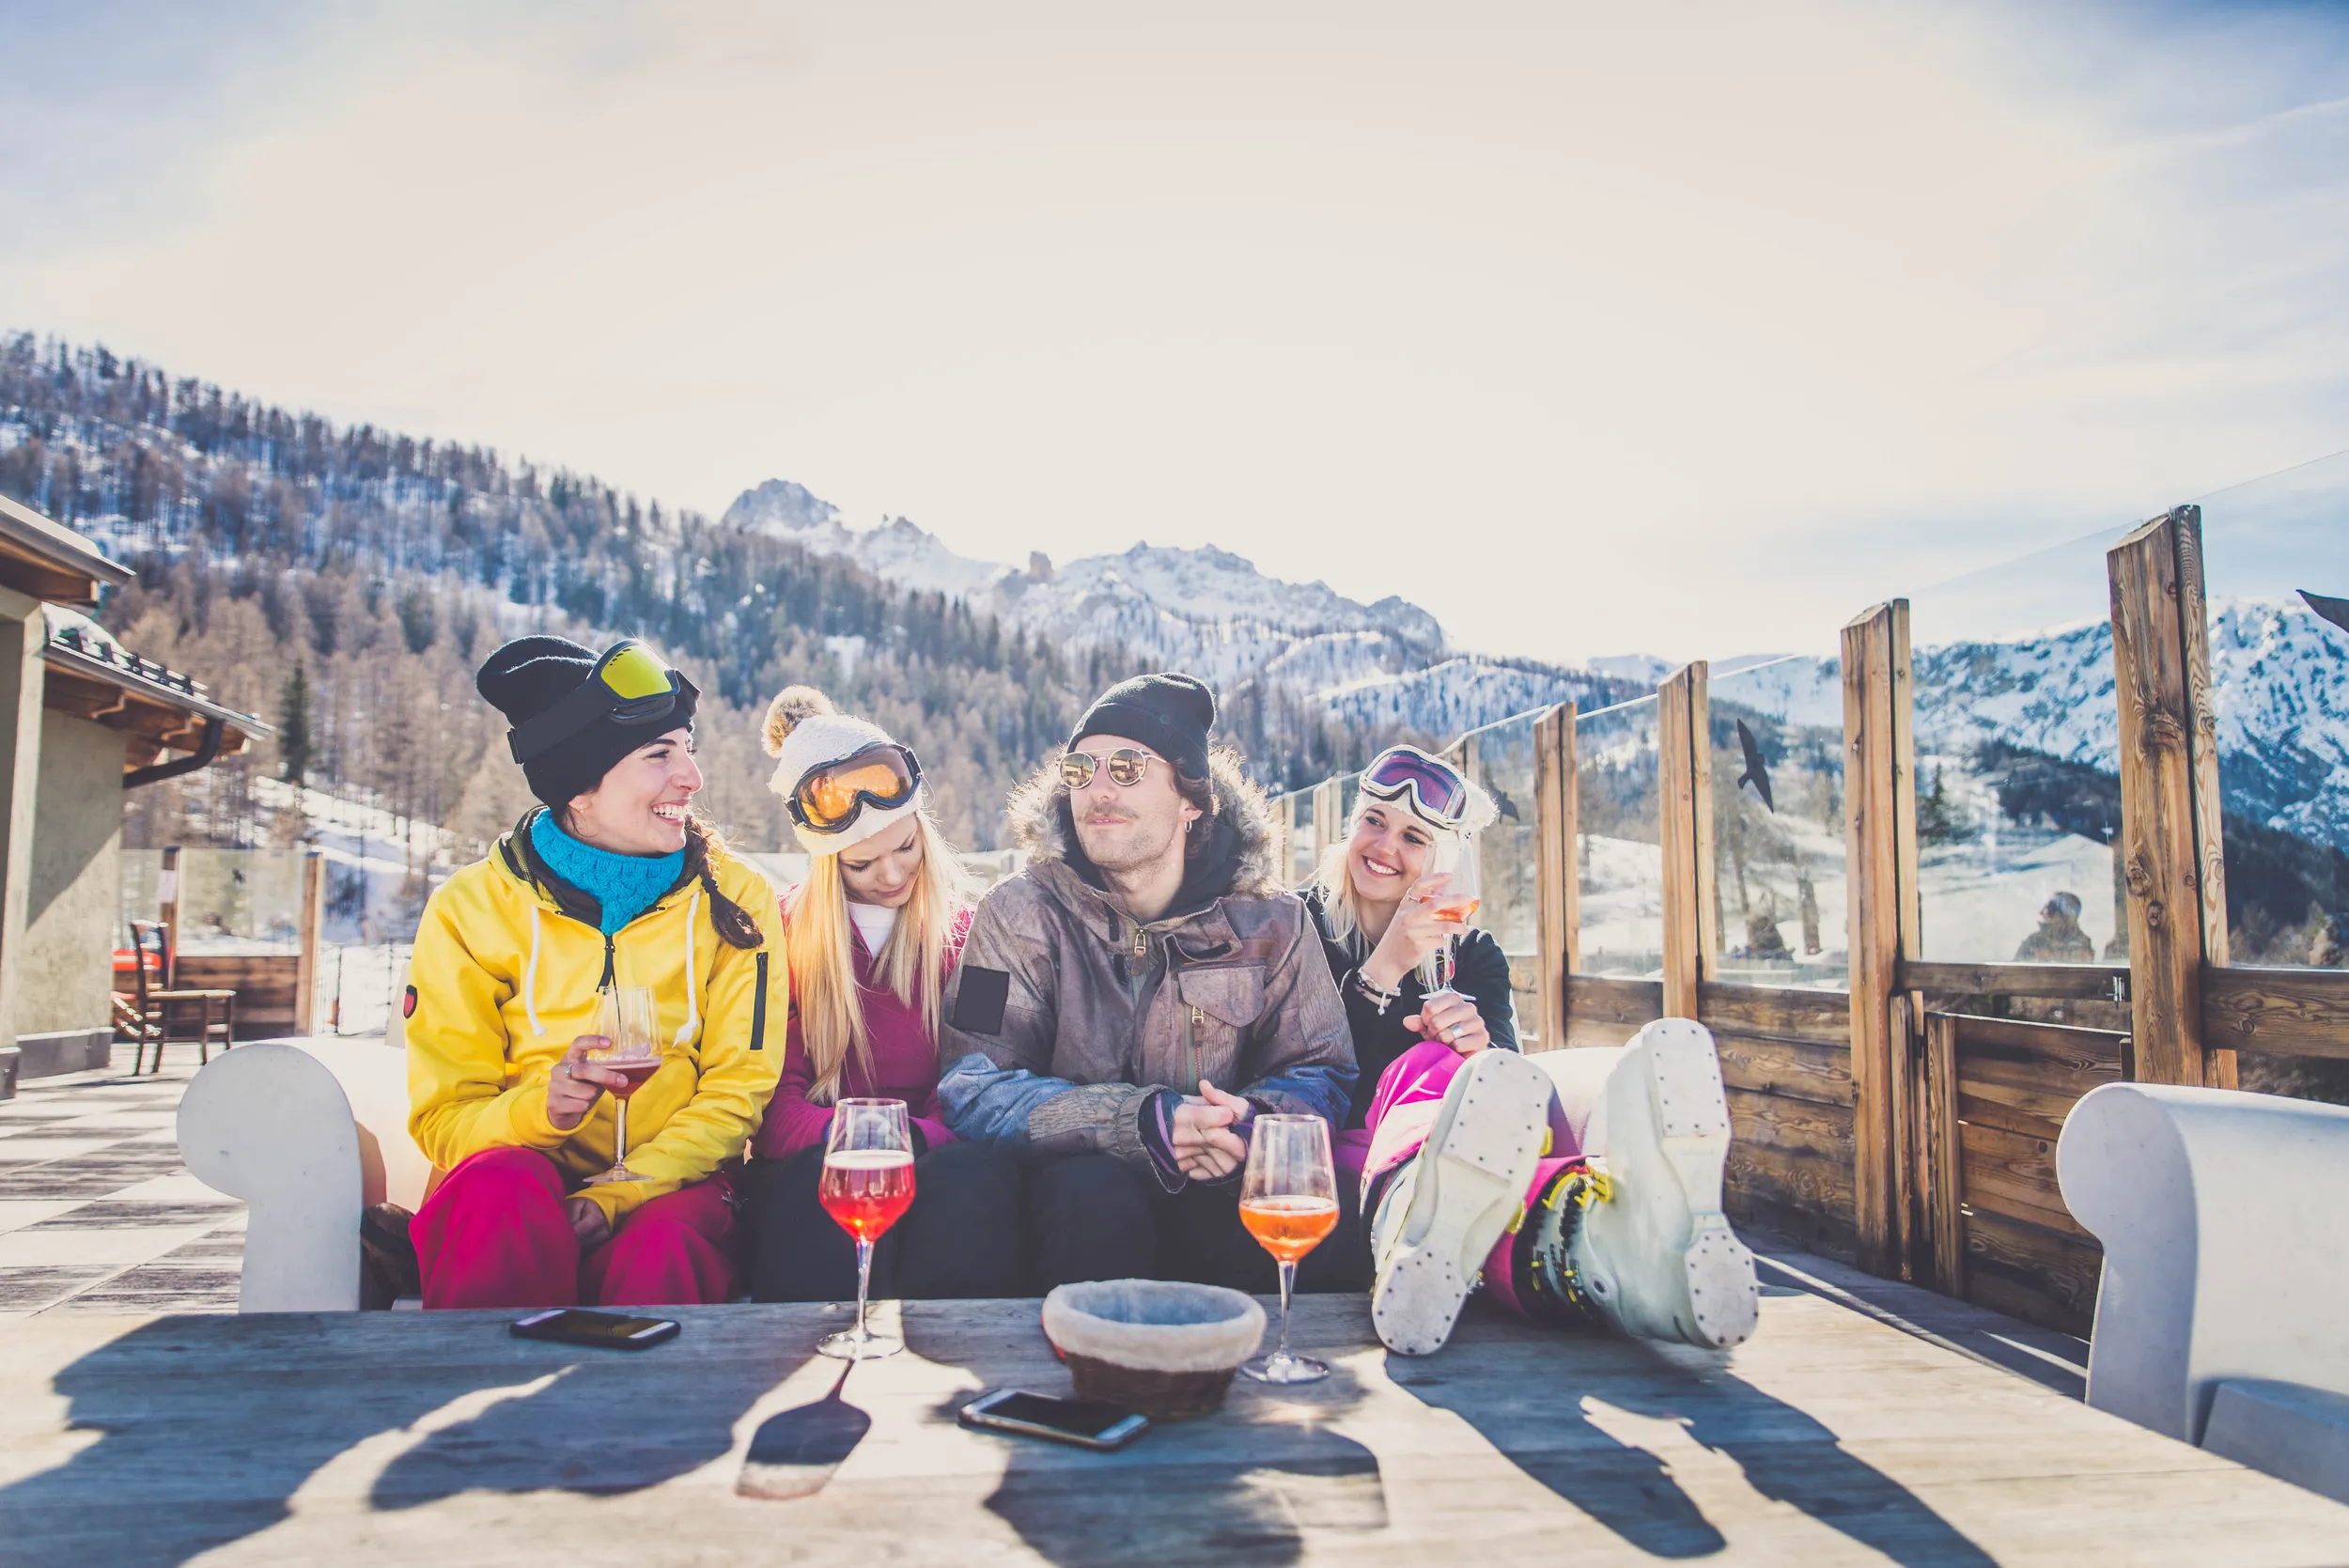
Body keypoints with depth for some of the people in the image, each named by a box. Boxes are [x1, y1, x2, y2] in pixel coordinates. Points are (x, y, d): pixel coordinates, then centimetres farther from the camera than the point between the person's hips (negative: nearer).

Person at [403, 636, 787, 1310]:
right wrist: (543, 1107, -23)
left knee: (665, 1251, -35)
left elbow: (737, 1091, -1)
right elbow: (442, 1118, 0)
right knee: (502, 1190, -35)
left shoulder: (736, 899, 1)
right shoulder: (470, 910, 0)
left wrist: (618, 1196, -17)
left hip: (669, 1183, 0)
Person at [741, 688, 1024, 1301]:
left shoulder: (967, 934, 9)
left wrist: (916, 1138, -23)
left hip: (934, 1164, 1)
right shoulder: (783, 937, 7)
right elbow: (774, 1113, -1)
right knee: (825, 1179, -38)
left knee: (977, 1174, -36)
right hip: (808, 1171, 0)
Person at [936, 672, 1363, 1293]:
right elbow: (972, 1088, -11)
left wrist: (1251, 1119, -21)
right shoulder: (1020, 915, -3)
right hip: (1076, 1177, -1)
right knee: (1095, 1192, -35)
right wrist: (1146, 1122, -25)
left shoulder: (1269, 922, 3)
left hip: (1223, 1182, 2)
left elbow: (1323, 1073, 4)